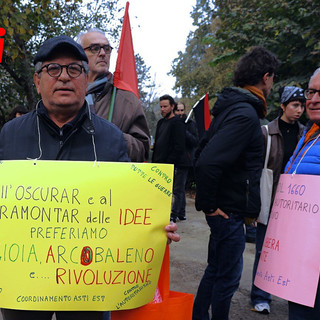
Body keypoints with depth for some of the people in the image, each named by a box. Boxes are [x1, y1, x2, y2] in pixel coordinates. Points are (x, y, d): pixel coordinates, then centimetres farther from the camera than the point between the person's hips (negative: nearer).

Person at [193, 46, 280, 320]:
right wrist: (208, 204, -18)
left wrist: (207, 200, 16)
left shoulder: (230, 107, 11)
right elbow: (207, 162, -30)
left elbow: (202, 153, 16)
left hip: (223, 208, 10)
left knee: (216, 270, 21)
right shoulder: (246, 115, -20)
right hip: (229, 211, -10)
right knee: (228, 277, 6)